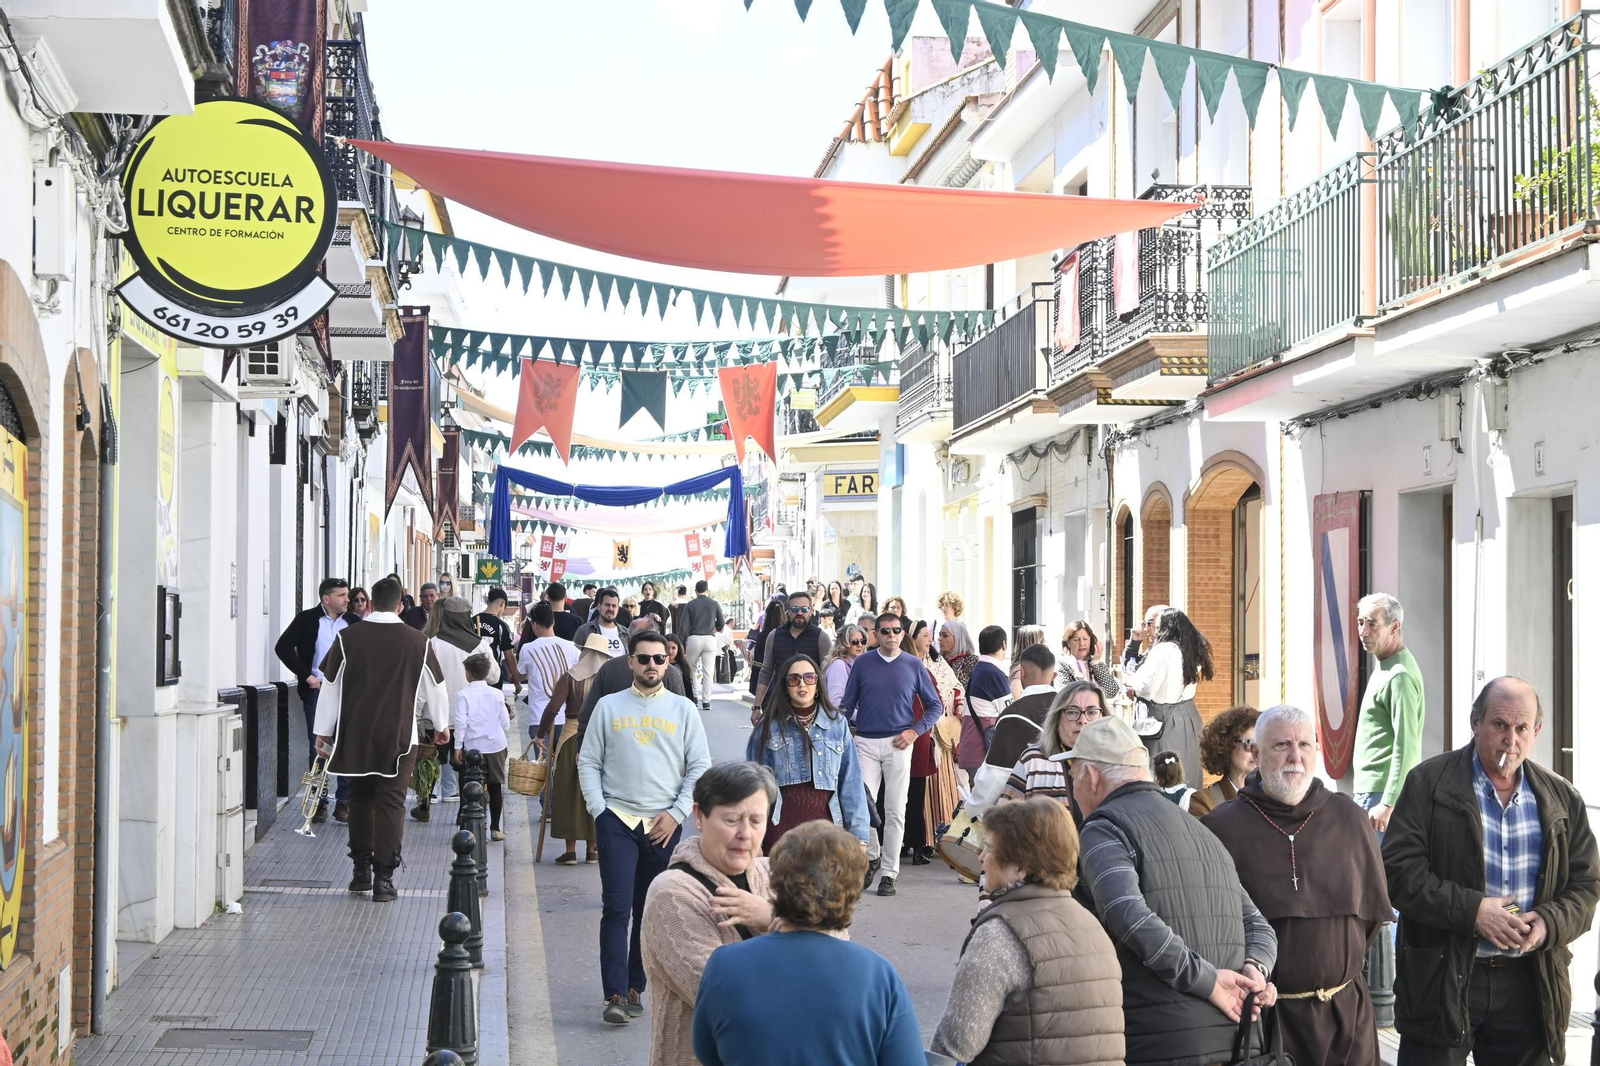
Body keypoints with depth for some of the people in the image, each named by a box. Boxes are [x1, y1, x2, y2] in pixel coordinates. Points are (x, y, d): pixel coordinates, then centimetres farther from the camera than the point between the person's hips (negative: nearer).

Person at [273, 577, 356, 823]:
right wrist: (306, 675, -9)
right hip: (316, 691, -1)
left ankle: (344, 801, 7)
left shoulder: (353, 623, 6)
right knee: (317, 748, 3)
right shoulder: (307, 619, -1)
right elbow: (282, 647, -5)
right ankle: (319, 801, 10)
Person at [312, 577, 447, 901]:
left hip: (355, 733, 1)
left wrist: (324, 730, 12)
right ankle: (383, 878, -2)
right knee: (390, 803, 1)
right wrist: (441, 725, 25)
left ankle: (362, 869, 21)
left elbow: (331, 686, 2)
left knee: (360, 798, 16)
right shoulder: (417, 641, -3)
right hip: (399, 735, -1)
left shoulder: (347, 637, -3)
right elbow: (434, 688, 8)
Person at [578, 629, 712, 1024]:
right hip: (617, 819, -1)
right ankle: (615, 995, -12)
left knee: (652, 912, 6)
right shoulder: (609, 707, 6)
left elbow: (700, 767, 6)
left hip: (664, 825, 1)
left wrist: (676, 814, -4)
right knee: (616, 908, -10)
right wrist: (598, 811, -4)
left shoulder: (683, 709, 7)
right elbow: (588, 762, 7)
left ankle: (635, 987, 17)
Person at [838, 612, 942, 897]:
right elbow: (846, 704, 10)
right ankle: (872, 856, 17)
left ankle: (889, 873, 7)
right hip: (865, 743, 0)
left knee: (895, 811, 0)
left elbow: (935, 706, 9)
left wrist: (915, 731, -4)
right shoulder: (862, 663, 6)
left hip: (898, 745, 0)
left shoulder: (914, 665, 4)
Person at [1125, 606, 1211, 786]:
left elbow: (1147, 687, -18)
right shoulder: (1191, 650, 9)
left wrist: (1133, 688, 1)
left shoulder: (1163, 650, -16)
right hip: (1189, 715, 8)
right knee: (1187, 767, 12)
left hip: (1167, 718, -8)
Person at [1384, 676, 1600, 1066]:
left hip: (1529, 985, 4)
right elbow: (1398, 869, -9)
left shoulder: (1562, 799, 10)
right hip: (1442, 982, -3)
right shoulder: (1429, 783, -3)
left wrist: (1549, 923, -10)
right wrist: (1472, 910, -19)